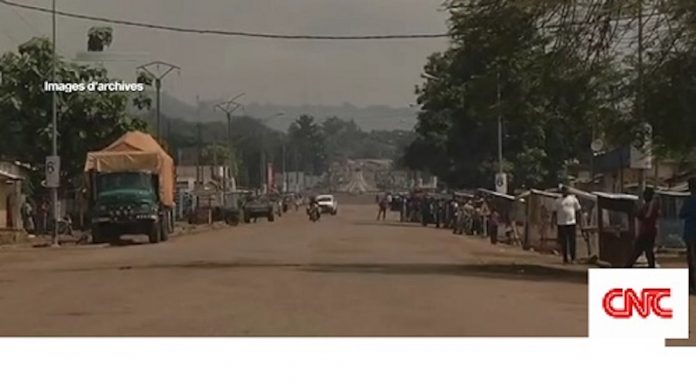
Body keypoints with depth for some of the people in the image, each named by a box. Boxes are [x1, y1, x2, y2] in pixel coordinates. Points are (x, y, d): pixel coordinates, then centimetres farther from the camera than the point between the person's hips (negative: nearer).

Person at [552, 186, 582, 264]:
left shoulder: (573, 199, 7)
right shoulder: (558, 201, 9)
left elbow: (577, 210, 10)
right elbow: (555, 212, 9)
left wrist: (577, 221, 5)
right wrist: (555, 222, 1)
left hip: (571, 223, -1)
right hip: (561, 224, 1)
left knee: (572, 242, -2)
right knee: (563, 242, 3)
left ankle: (573, 258, 4)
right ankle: (565, 259, 9)